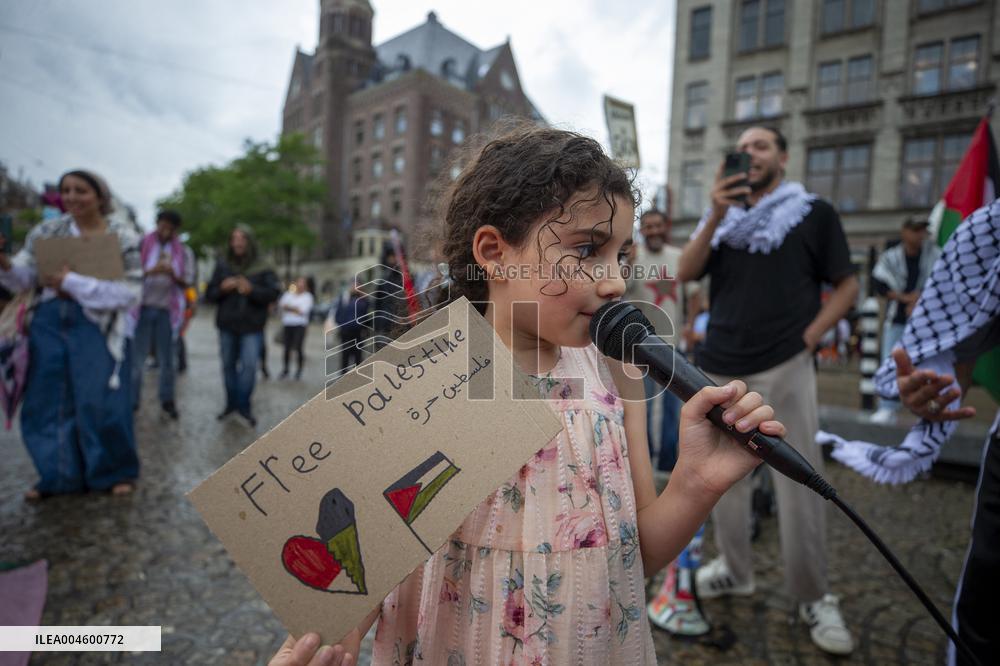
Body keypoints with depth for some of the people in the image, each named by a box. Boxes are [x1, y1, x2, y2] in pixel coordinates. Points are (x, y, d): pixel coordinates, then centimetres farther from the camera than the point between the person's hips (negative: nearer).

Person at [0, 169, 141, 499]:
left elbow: (131, 292, -12)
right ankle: (59, 475, 24)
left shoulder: (123, 237, -4)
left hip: (97, 326, -4)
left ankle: (116, 472, 16)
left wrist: (74, 282, -17)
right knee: (48, 402, 8)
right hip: (50, 322, 4)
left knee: (100, 403, -3)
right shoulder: (47, 231, 7)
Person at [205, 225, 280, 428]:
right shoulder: (222, 266, 7)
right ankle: (231, 403, 23)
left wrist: (252, 290, -22)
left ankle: (244, 406, 1)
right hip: (227, 325, 3)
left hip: (252, 326, -3)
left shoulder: (262, 268, -2)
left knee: (249, 365, -11)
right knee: (228, 365, 10)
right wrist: (221, 288, -13)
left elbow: (274, 293, -8)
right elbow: (209, 295, 9)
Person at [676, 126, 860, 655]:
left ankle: (813, 597, 14)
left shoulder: (814, 213, 5)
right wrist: (716, 216, -12)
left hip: (785, 367, -3)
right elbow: (686, 274, -1)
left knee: (800, 484, -2)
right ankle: (734, 569, 29)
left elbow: (847, 285, 4)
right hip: (720, 367, 4)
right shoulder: (720, 216, 13)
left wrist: (809, 337, -8)